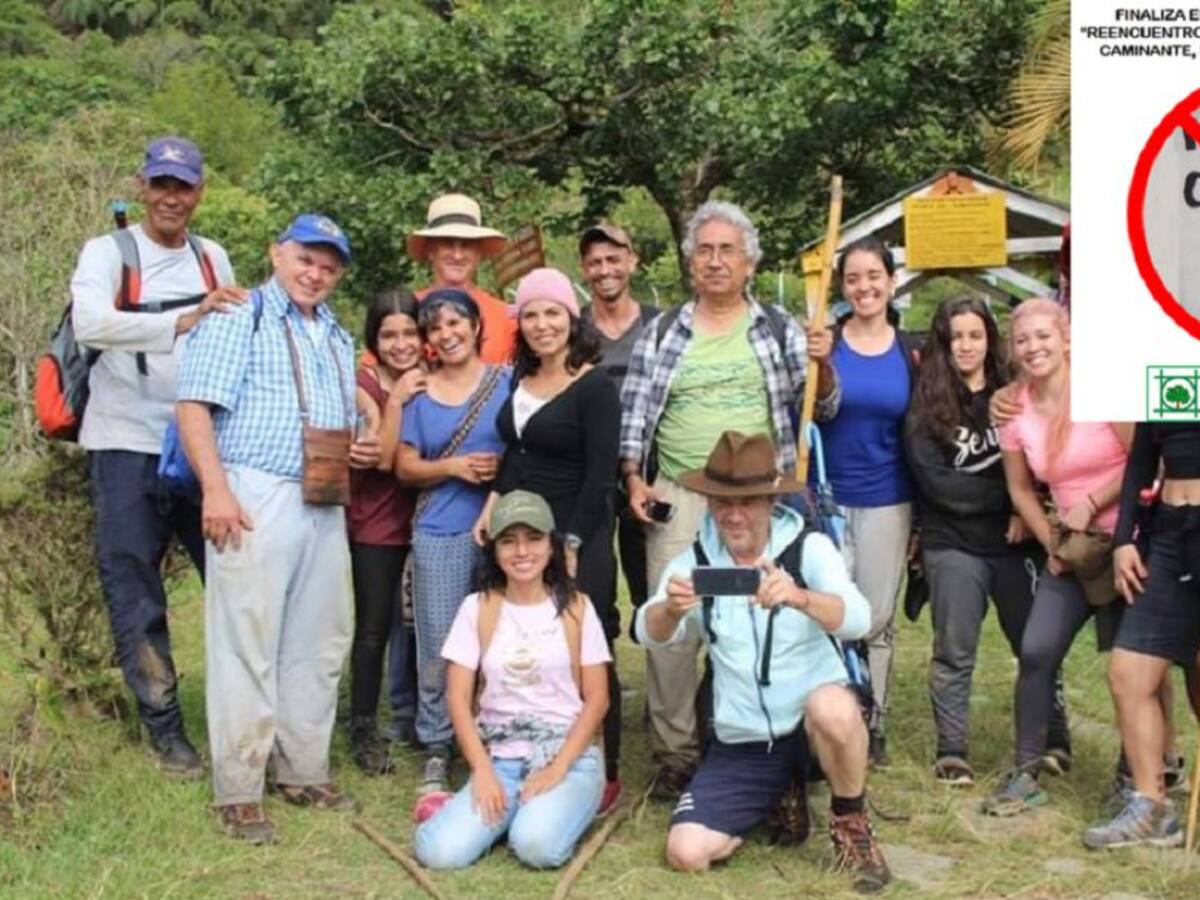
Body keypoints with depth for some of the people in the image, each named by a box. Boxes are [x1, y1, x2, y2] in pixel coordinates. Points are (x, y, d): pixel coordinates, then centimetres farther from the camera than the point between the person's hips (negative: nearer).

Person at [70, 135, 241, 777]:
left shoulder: (213, 259, 11)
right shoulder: (107, 253, -4)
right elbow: (90, 325, -24)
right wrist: (180, 322, -36)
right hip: (128, 447, -4)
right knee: (135, 595, 2)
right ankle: (165, 729, 14)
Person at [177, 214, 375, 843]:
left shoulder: (337, 338, 21)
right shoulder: (238, 318, -2)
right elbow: (194, 406, -12)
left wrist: (359, 451, 7)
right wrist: (216, 489, -21)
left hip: (325, 505, 8)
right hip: (255, 498, -7)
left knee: (318, 645, 11)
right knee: (247, 645, -4)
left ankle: (303, 771, 22)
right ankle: (238, 791, 3)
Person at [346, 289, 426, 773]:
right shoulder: (363, 385, -7)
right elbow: (383, 458, -16)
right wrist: (395, 400, -21)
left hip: (425, 519, 4)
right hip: (376, 524, -4)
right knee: (374, 628, -3)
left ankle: (414, 718, 22)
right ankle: (363, 730, 6)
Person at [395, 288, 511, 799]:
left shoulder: (507, 381, 5)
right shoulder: (418, 394, 9)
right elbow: (405, 468, 6)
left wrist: (504, 469, -13)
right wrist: (455, 467, -9)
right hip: (440, 533, 1)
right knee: (438, 645, 1)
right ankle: (437, 751, 12)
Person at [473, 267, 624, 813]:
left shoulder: (594, 387, -9)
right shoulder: (520, 380, 11)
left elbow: (599, 476, -13)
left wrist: (571, 547, -16)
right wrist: (492, 506, 7)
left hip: (578, 540, -6)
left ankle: (604, 776, 11)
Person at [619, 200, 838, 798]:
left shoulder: (779, 332, 6)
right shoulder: (661, 335, 7)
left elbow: (821, 409, 6)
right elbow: (634, 413, 6)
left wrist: (821, 366, -13)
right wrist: (634, 479, -4)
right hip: (677, 500, 0)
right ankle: (674, 754, 10)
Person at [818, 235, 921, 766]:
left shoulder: (910, 351, 4)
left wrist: (921, 517, 8)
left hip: (887, 503, 2)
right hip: (827, 498, -2)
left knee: (877, 618, 9)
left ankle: (873, 724, 22)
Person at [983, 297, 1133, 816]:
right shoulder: (1014, 409, 2)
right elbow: (1020, 488, 11)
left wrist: (1092, 503, -15)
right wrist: (1051, 541, 1)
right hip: (1071, 551, 4)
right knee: (1036, 652, -4)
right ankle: (1027, 773, 8)